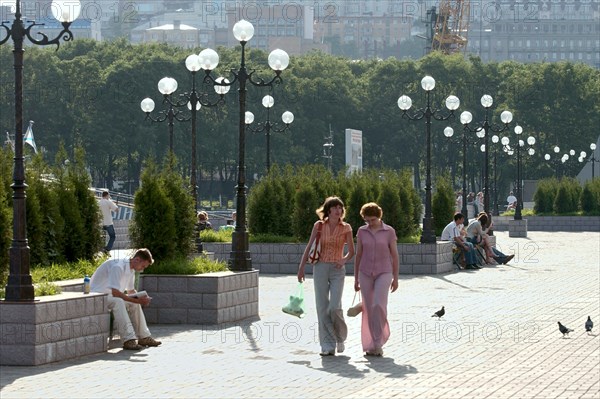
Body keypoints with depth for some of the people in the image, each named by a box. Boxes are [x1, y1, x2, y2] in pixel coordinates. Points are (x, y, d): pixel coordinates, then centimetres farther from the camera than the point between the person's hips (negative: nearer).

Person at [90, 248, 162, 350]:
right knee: (118, 302, -35)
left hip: (110, 296, 10)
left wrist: (141, 298, -3)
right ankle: (128, 340, -41)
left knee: (134, 304, -5)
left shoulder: (131, 270, 7)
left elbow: (131, 291, 19)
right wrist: (137, 300, -28)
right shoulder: (118, 267, -25)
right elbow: (115, 292, -31)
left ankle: (144, 337, 0)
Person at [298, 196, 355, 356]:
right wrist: (301, 268, 0)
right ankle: (328, 346, 2)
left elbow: (351, 251, 6)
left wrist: (344, 260, -15)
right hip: (320, 268, 1)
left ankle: (340, 337, 14)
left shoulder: (346, 228, 1)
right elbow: (309, 247, 5)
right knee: (322, 308, -2)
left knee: (334, 307, -13)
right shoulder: (319, 225, 3)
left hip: (337, 270, -1)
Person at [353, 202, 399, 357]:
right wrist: (356, 279, 7)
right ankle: (371, 345, 10)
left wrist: (395, 278, -3)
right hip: (366, 273, 3)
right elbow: (358, 255, 7)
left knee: (378, 306, -20)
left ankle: (378, 342, -7)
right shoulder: (362, 231, 3)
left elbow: (394, 255, -1)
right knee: (369, 310, 1)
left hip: (383, 273, -3)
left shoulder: (389, 231, -4)